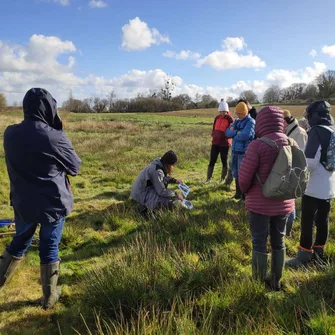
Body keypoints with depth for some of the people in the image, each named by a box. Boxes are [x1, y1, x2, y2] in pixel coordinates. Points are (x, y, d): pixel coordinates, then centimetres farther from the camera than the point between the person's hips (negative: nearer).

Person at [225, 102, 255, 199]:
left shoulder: (250, 122, -9)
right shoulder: (237, 121, 13)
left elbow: (245, 135, -24)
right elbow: (227, 132, 3)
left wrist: (234, 135, -7)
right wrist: (237, 132, -14)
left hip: (245, 152, -7)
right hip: (235, 151, 7)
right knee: (236, 173, 14)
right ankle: (238, 193, 26)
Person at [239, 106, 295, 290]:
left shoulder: (257, 145, -20)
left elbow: (244, 176, -15)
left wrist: (247, 191, 6)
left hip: (260, 204, -5)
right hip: (283, 203, 5)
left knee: (259, 243, 9)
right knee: (278, 242, 18)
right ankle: (276, 281, 32)